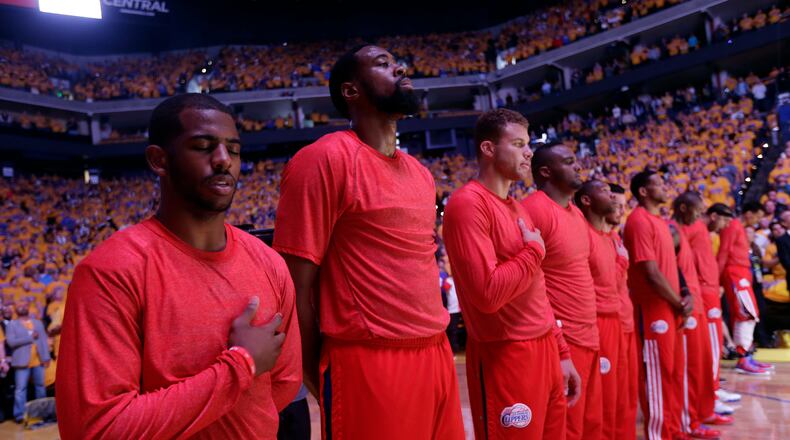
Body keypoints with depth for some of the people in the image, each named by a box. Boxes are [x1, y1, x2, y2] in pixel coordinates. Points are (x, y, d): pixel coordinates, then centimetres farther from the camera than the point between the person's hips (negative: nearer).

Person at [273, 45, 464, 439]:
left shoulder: (420, 173, 13)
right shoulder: (325, 158, -12)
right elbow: (297, 284, -13)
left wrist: (435, 342, 15)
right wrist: (318, 373, -6)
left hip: (437, 356, 8)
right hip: (368, 365, -8)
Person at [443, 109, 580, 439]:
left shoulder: (518, 208, 14)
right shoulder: (469, 203, -16)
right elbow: (487, 293, -26)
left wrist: (561, 352, 15)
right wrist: (534, 250, -12)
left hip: (544, 350, 9)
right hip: (504, 357, -9)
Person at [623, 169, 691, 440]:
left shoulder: (660, 221, 16)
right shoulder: (639, 221, -15)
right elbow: (651, 273, -20)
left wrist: (684, 298, 2)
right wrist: (679, 304, -10)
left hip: (671, 309, 10)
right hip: (654, 311, -9)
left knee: (674, 374, 16)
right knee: (656, 377, -1)